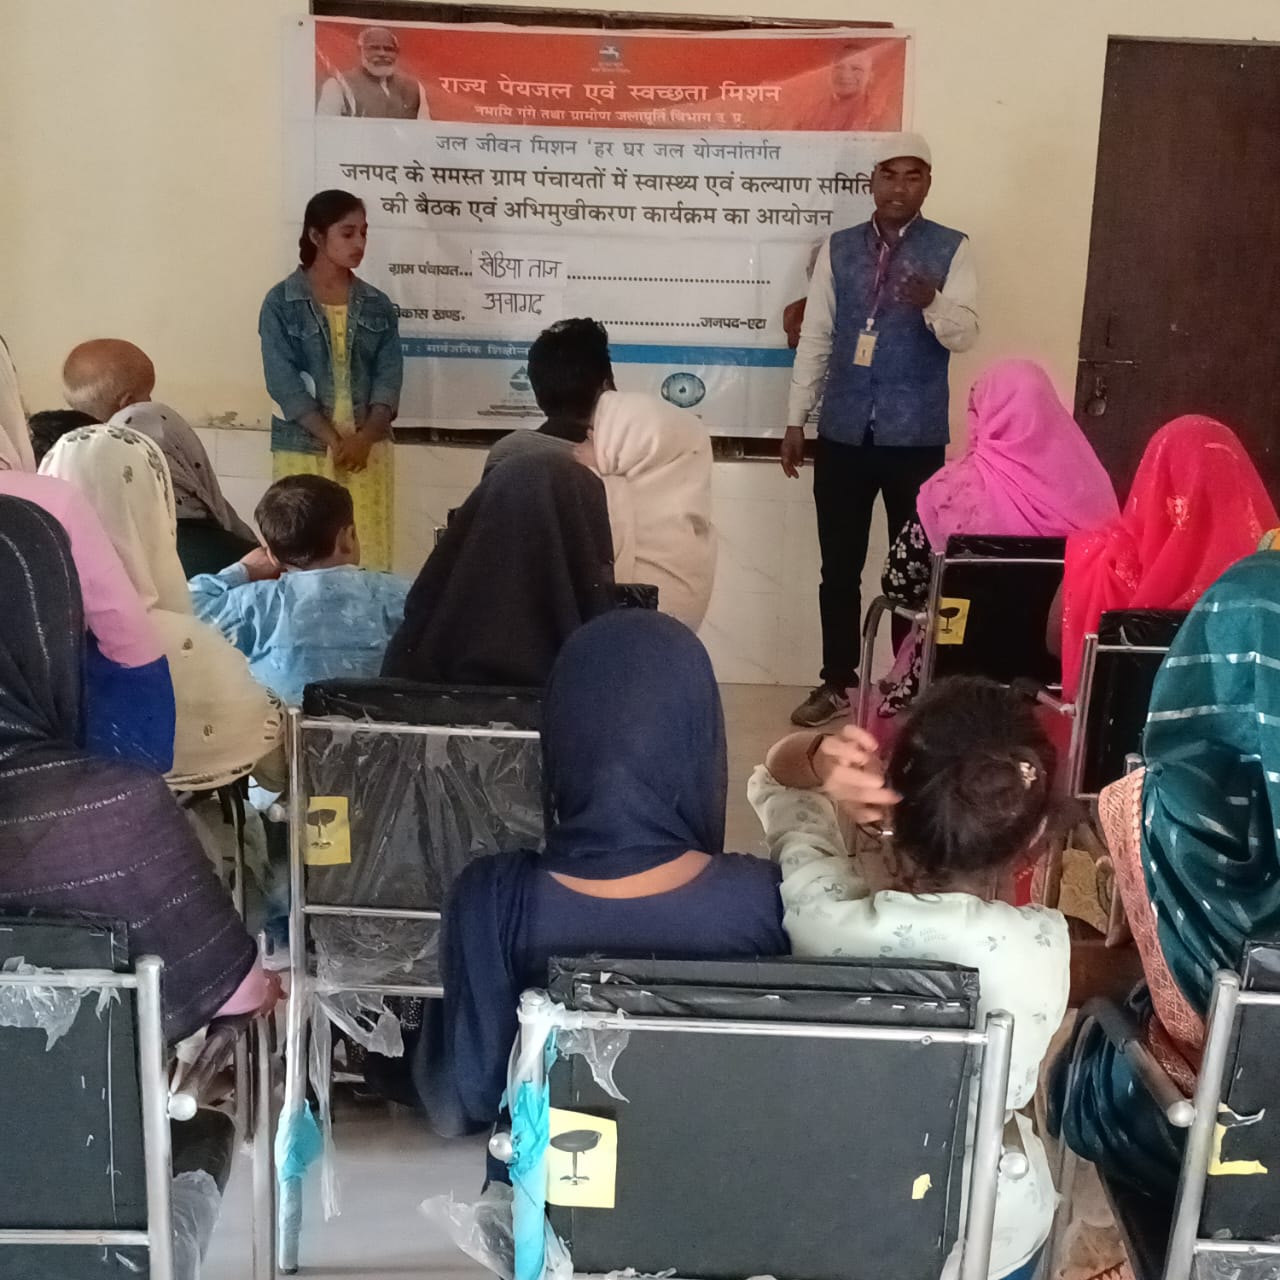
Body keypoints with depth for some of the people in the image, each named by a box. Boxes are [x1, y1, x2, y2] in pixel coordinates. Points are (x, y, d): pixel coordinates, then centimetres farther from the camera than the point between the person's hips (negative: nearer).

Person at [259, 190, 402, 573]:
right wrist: (334, 440, -16)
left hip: (369, 450, 3)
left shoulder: (378, 306, 8)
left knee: (371, 561, 0)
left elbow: (389, 377, 1)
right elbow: (284, 382, -8)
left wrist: (363, 438, -14)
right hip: (305, 451, -2)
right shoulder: (281, 304, -1)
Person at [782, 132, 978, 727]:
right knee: (839, 567, 9)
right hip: (843, 432, 2)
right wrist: (795, 419, 5)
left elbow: (964, 334, -11)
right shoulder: (838, 249, 7)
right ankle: (837, 682, 21)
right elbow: (815, 337, 8)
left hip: (916, 436, -2)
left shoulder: (951, 249, 0)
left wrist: (932, 302, -32)